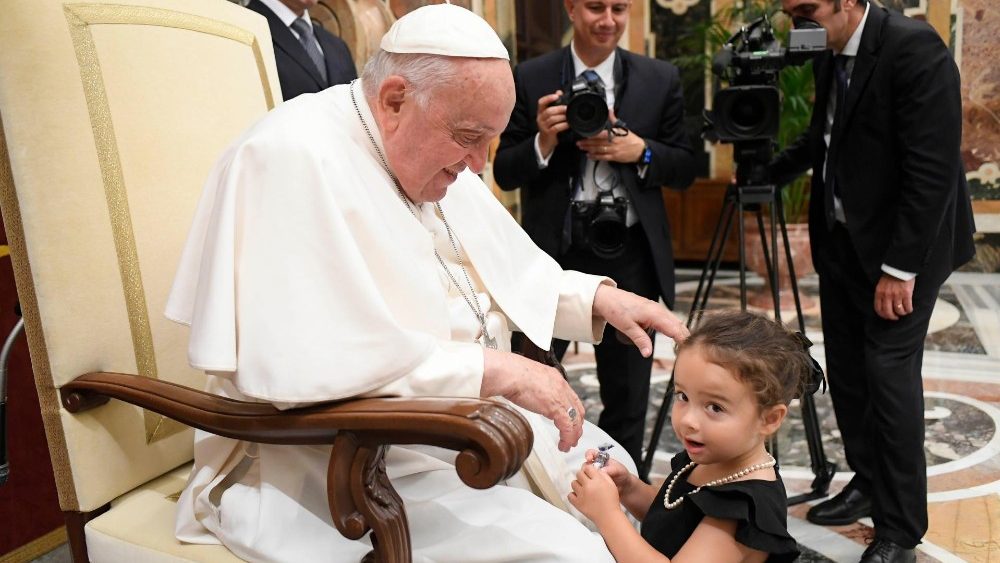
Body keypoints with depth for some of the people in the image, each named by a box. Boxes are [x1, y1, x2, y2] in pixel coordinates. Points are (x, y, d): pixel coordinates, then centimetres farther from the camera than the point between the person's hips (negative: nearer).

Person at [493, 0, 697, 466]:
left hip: (630, 258, 2)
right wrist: (543, 142, -18)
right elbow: (504, 173, 1)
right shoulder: (531, 78, 1)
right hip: (552, 253, -1)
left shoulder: (661, 79, 5)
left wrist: (640, 151, -13)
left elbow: (685, 170, 6)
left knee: (627, 396, 14)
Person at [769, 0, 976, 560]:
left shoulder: (914, 48, -18)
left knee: (889, 370, -6)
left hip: (905, 244, -7)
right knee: (846, 368, 11)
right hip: (842, 238, 8)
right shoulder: (829, 55, 6)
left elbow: (933, 168, -21)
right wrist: (770, 170, 1)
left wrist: (900, 267, -21)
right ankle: (868, 482, 28)